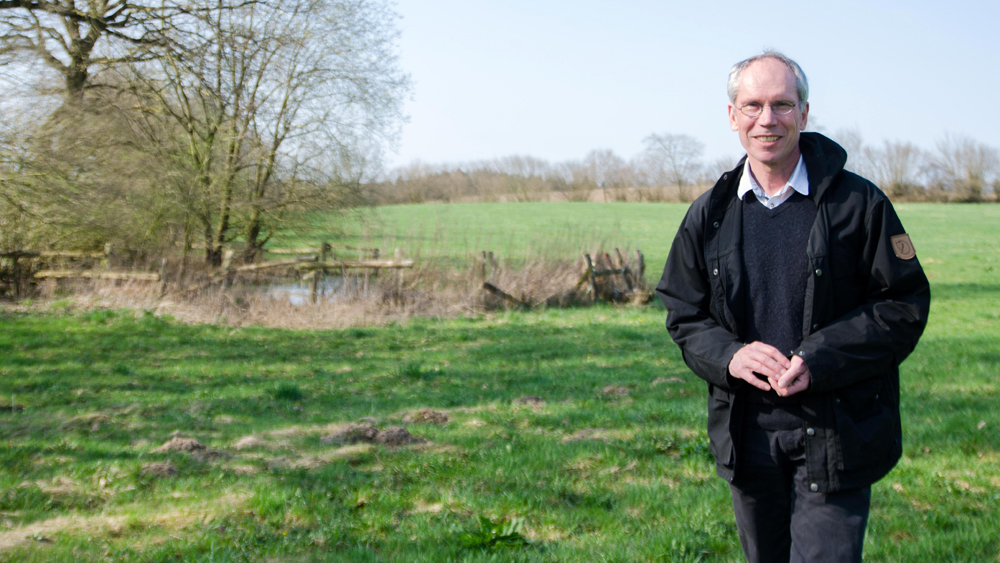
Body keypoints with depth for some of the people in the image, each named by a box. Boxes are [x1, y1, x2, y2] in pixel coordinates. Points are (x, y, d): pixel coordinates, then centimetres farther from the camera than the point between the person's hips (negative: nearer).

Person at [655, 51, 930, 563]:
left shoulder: (857, 203, -5)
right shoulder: (709, 215, 5)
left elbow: (906, 304, -5)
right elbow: (683, 314, 10)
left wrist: (819, 361, -18)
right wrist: (728, 355, -12)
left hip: (836, 434, -3)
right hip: (747, 432, 4)